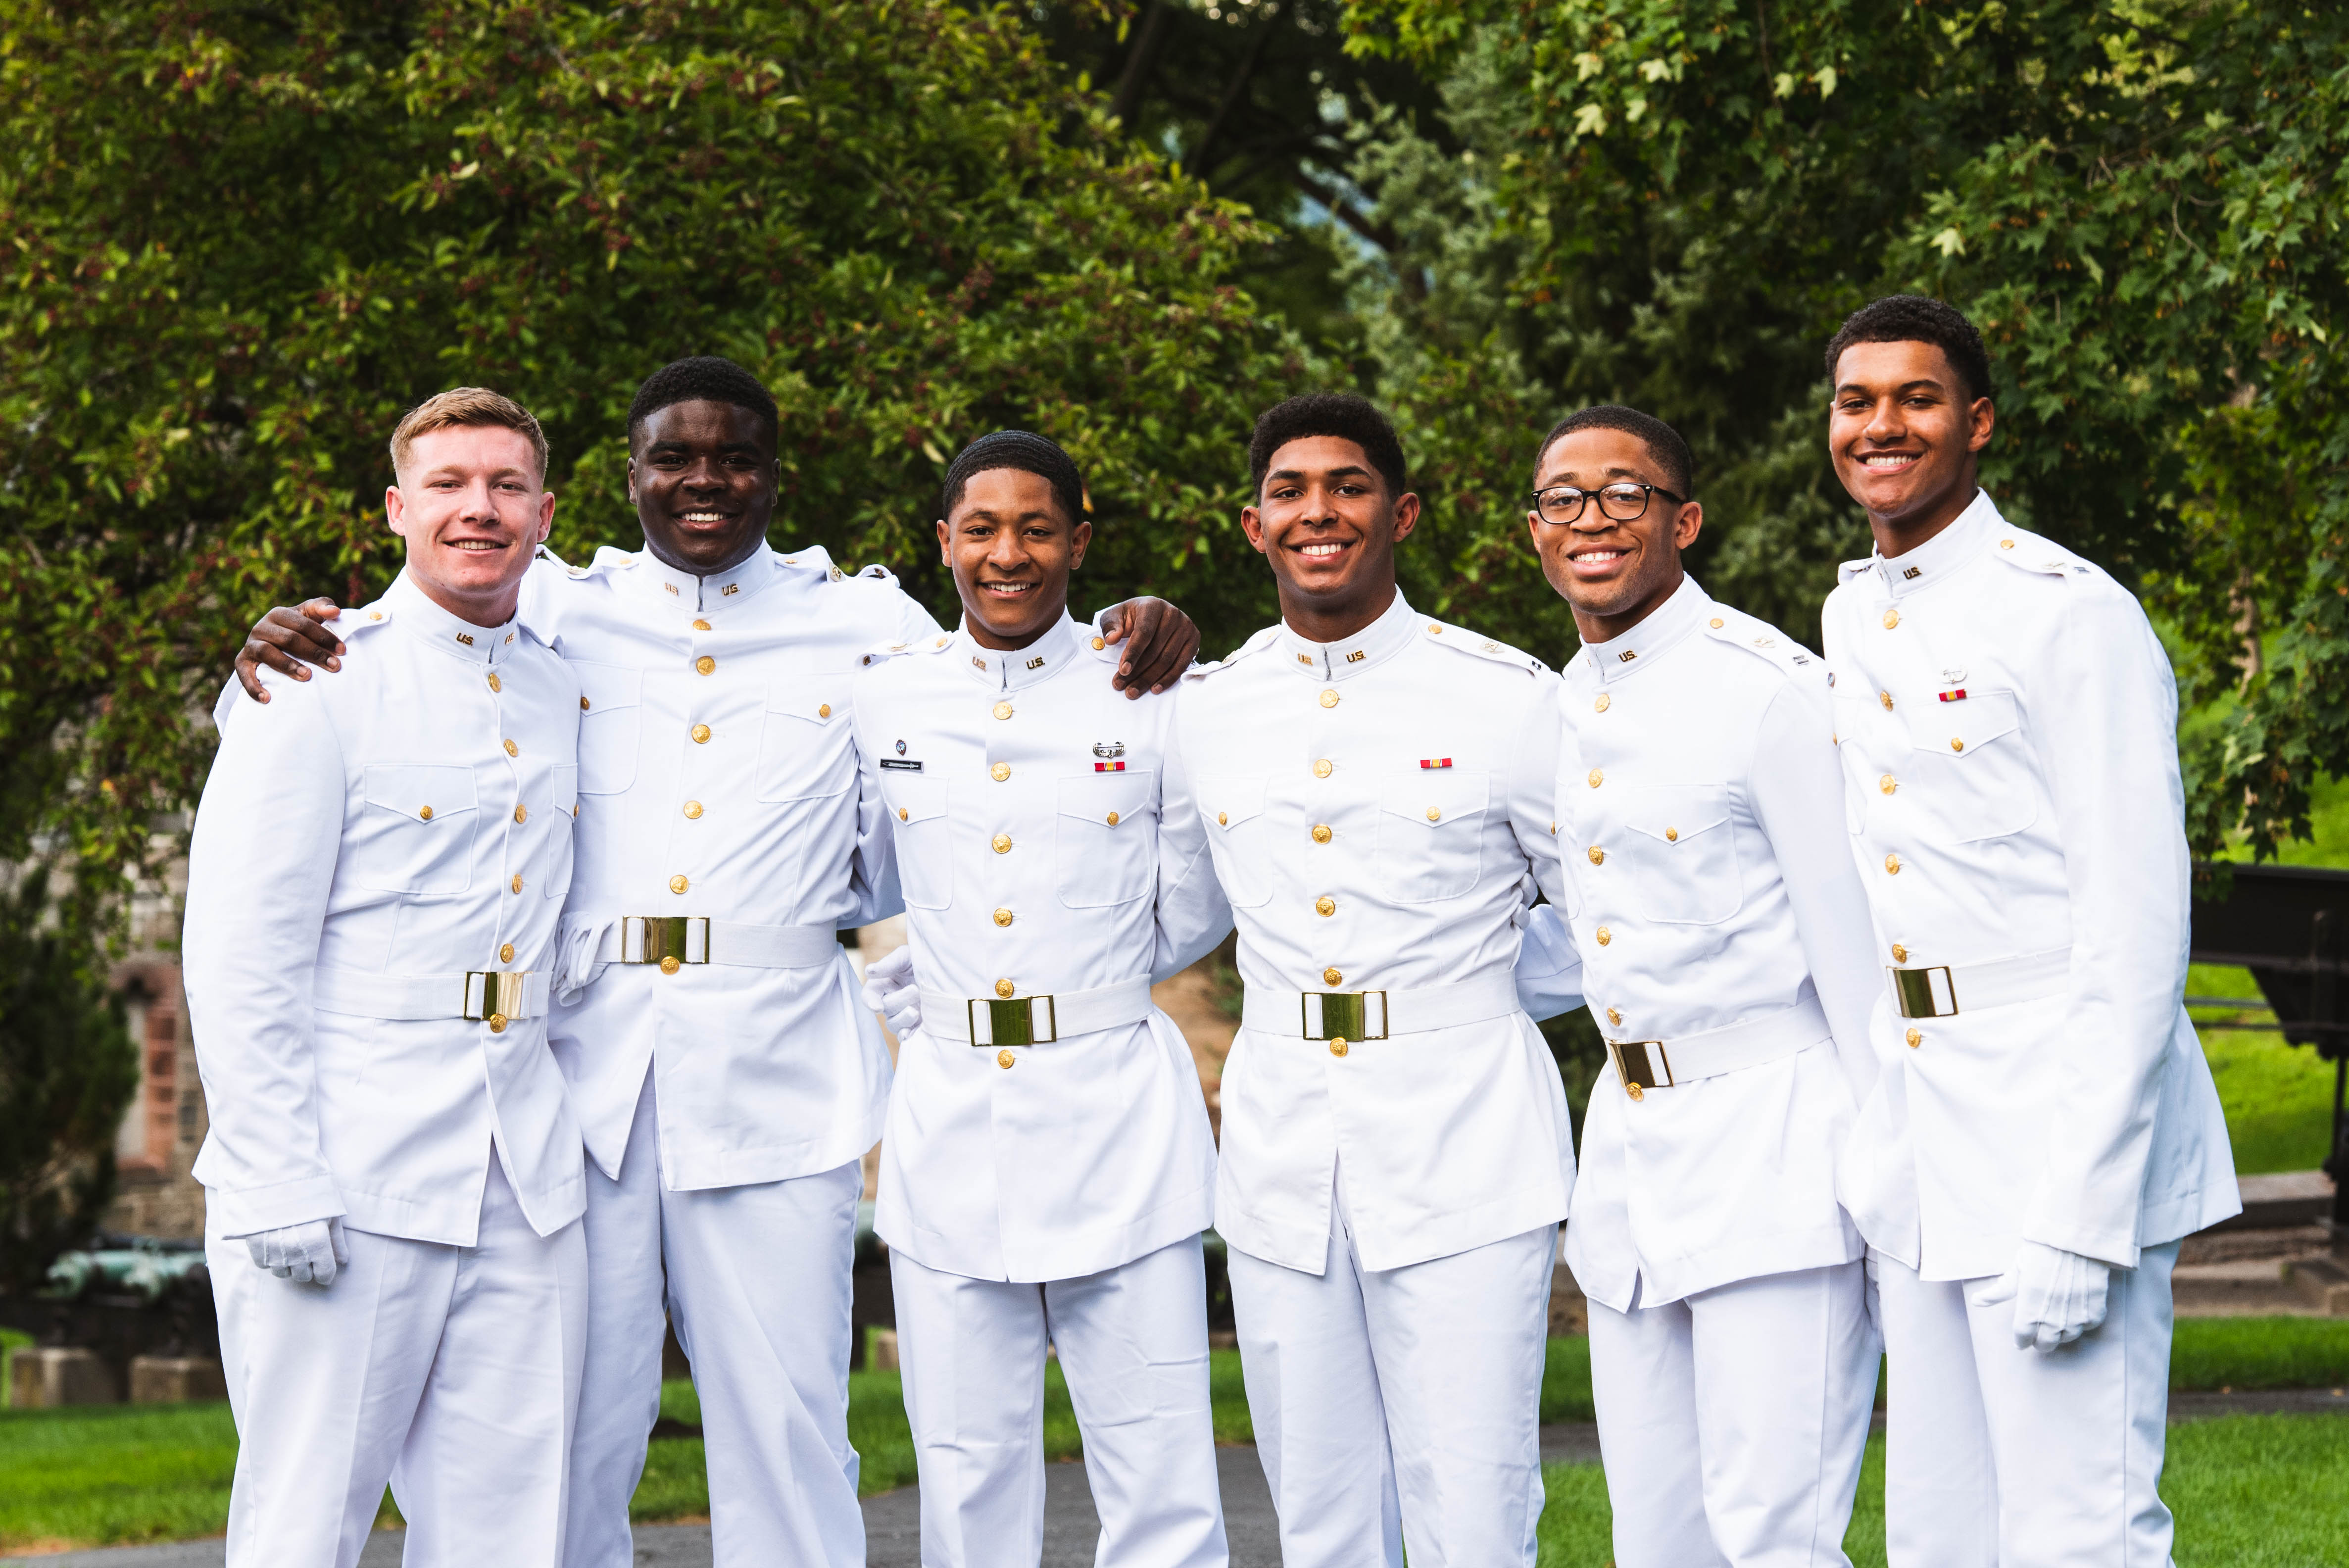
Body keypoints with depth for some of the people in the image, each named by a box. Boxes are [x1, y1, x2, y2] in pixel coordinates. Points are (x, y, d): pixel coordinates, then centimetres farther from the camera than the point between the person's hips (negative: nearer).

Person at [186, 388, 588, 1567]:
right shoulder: (317, 683, -2)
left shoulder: (562, 690, 15)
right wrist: (273, 1184, -15)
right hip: (349, 1181, -5)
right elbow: (237, 953, -7)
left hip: (525, 1183, 5)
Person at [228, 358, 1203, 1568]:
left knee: (785, 1428, -2)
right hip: (586, 1062, 0)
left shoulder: (867, 623, 15)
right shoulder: (553, 610, 13)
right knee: (572, 1431, 0)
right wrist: (282, 650, -5)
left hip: (775, 1077, 0)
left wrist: (1135, 664, 0)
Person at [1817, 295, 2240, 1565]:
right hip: (1921, 1153, 8)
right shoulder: (1849, 622, 15)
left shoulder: (2071, 615, -9)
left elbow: (2137, 932, -14)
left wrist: (2074, 1217, -20)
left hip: (2060, 1134, -8)